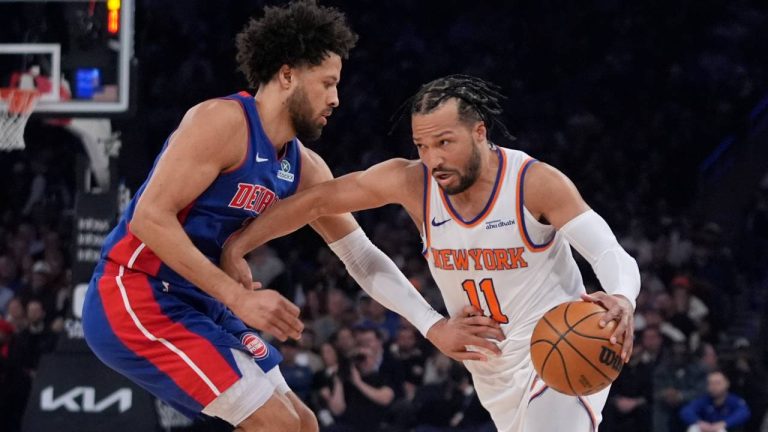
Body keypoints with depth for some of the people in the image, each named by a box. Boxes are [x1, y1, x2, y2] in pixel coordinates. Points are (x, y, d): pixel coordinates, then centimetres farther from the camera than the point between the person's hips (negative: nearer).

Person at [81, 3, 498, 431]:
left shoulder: (304, 167, 10)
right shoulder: (223, 122, -17)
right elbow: (150, 218, -23)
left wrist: (434, 326, 6)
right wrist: (238, 297, -26)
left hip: (198, 305, 10)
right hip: (138, 299, -10)